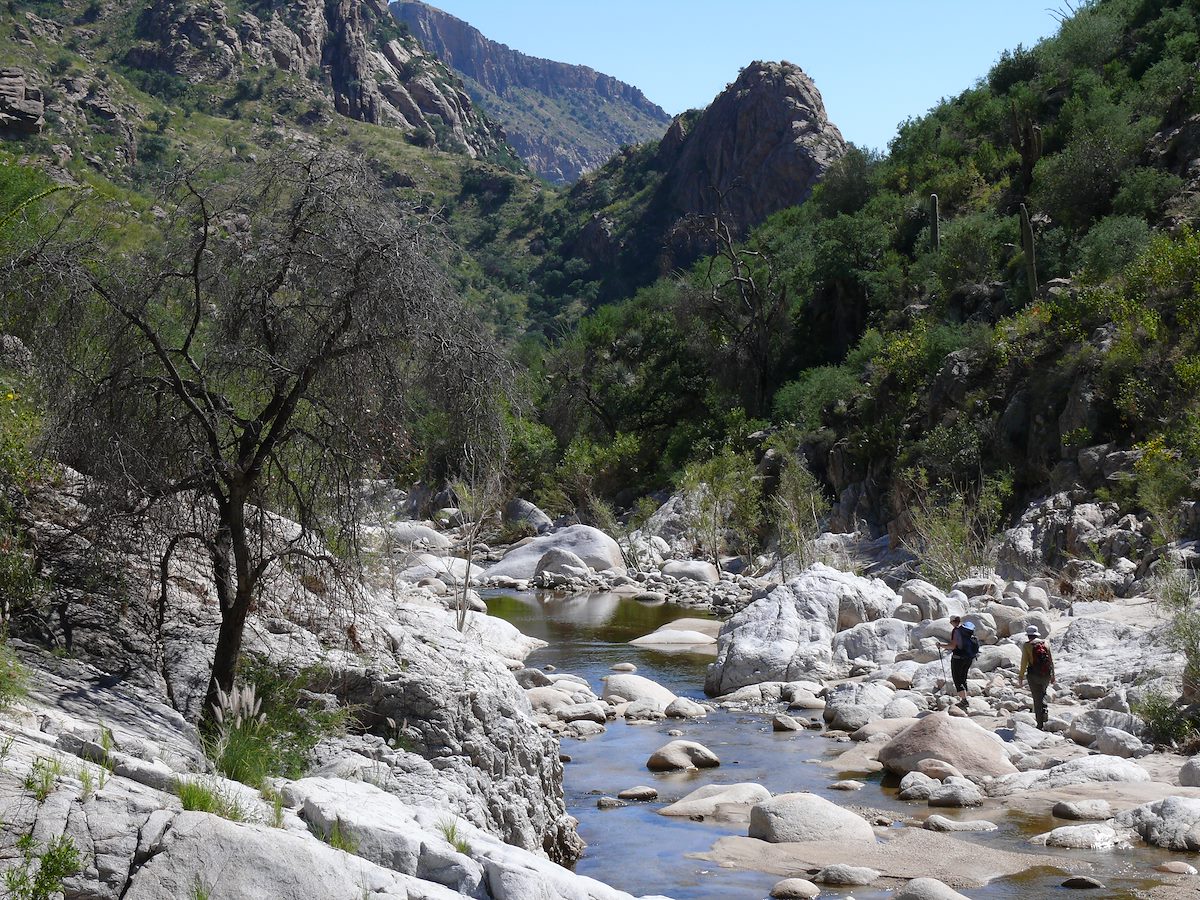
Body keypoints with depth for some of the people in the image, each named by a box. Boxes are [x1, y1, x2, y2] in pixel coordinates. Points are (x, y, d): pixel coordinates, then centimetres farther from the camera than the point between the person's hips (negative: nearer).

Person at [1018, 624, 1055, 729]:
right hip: (1046, 675, 3)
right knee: (1042, 695, 26)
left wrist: (1021, 677, -2)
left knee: (1037, 699, 3)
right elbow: (1051, 660, 9)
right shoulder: (1046, 643, 6)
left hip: (1034, 676, -3)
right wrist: (1052, 675, 17)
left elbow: (1024, 662, -8)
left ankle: (1041, 725, 3)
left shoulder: (1027, 645, -5)